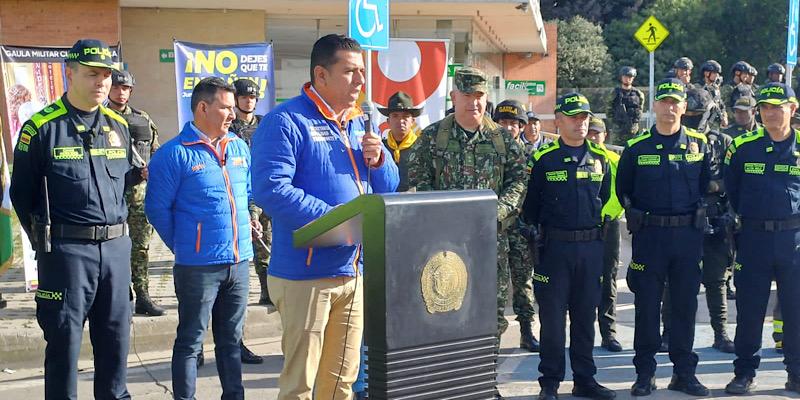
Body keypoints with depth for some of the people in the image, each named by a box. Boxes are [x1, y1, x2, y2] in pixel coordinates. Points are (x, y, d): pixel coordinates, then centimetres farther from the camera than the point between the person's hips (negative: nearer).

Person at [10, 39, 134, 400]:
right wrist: (46, 242, 0)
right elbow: (22, 193, -1)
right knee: (64, 338, 5)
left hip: (117, 246, 5)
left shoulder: (118, 125, 9)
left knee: (116, 334, 13)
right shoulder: (41, 127, -6)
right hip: (67, 249, -4)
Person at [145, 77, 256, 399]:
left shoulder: (239, 148, 9)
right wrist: (182, 246, -1)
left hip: (239, 261, 6)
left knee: (231, 339, 16)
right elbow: (157, 208, -8)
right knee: (190, 341, 5)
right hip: (198, 265, -6)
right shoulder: (175, 154, -9)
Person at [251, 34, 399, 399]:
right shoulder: (286, 121, -10)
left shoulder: (360, 124, 14)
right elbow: (271, 190, -22)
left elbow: (389, 187, 17)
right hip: (306, 274, -7)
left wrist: (378, 160, -4)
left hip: (355, 271, 7)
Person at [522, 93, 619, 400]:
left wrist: (600, 221, 9)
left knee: (585, 316, 11)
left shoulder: (601, 159, 9)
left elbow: (610, 197, 19)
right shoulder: (543, 159, 0)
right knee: (552, 317, 1)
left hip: (590, 248, 3)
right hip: (554, 247, -3)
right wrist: (533, 237, 0)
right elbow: (530, 203, 3)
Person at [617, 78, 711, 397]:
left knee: (685, 304, 8)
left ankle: (684, 373, 20)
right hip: (649, 236, -1)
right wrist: (638, 216, 5)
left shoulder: (700, 143, 6)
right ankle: (645, 373, 14)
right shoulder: (636, 147, 1)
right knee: (646, 304, 3)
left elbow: (707, 184, 16)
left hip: (688, 235, 2)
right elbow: (623, 189, 11)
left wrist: (697, 213, 6)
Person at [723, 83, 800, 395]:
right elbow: (729, 188, 11)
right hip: (754, 238, 0)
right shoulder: (743, 147, 1)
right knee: (749, 309, 5)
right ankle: (744, 373, 17)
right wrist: (738, 220, 8)